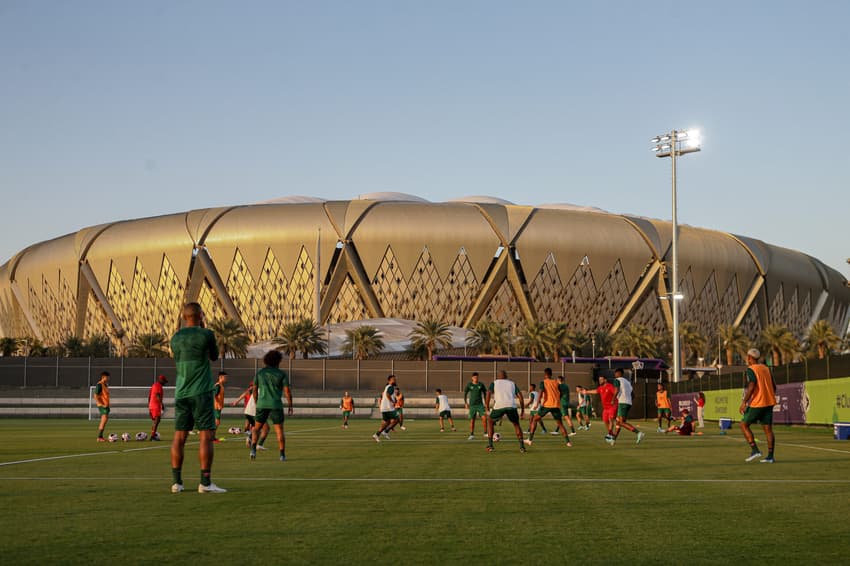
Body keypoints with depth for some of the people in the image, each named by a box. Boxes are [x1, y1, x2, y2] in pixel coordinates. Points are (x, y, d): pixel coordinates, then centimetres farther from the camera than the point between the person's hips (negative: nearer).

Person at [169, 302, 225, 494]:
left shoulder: (176, 338, 9)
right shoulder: (206, 334, -6)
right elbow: (214, 356, 11)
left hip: (181, 393, 5)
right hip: (201, 392, -5)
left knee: (179, 437, 7)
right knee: (206, 436, -4)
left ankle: (176, 482, 8)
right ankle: (205, 483, -7)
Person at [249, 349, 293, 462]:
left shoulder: (260, 373, 7)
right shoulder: (282, 374, -1)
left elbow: (255, 390, 10)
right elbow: (287, 391, -5)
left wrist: (257, 403, 23)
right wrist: (290, 405, 6)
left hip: (262, 405, 2)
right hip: (276, 405, -2)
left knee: (257, 428, 14)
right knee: (279, 431, 4)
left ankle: (253, 449, -5)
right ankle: (282, 455, 0)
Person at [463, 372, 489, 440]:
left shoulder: (481, 385, 2)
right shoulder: (469, 385, -1)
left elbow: (485, 394, 11)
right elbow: (465, 394, 1)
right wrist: (466, 403, -11)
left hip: (480, 404, 1)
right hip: (472, 405, -1)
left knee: (484, 418, -14)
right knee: (472, 420, 0)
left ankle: (485, 433, -2)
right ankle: (471, 435, 12)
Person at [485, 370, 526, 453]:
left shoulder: (494, 383, 23)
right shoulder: (512, 383, 28)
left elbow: (489, 393, 4)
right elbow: (520, 395, 16)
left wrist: (487, 407, 5)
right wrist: (522, 410, 17)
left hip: (499, 406, -1)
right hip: (511, 406, 1)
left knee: (490, 421, 24)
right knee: (516, 424, 24)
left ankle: (490, 445, 15)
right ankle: (521, 447, 10)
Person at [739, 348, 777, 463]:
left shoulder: (751, 369, -9)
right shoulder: (766, 368, 14)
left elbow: (751, 386, -20)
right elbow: (774, 386, 16)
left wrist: (744, 402, -18)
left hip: (757, 403, -7)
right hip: (769, 403, 7)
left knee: (744, 425, 5)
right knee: (768, 429, 5)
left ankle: (755, 450, -4)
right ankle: (770, 457, 1)